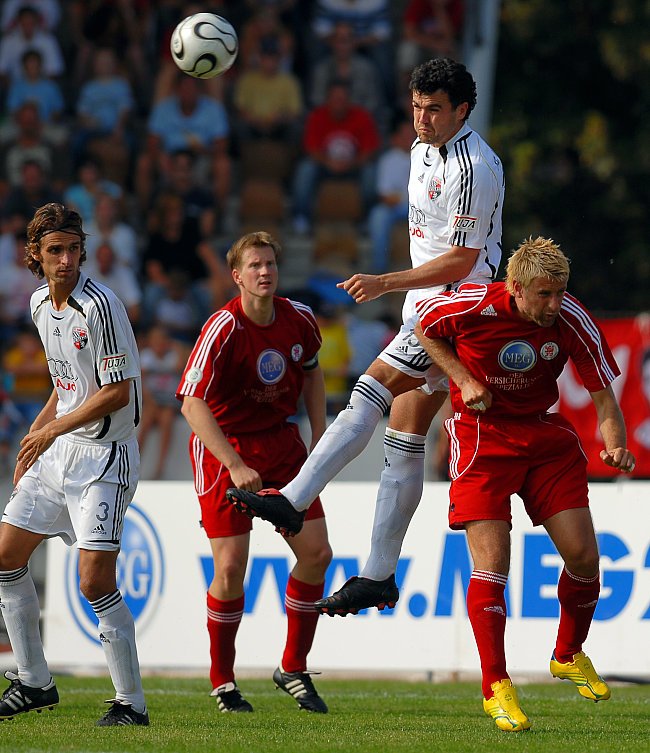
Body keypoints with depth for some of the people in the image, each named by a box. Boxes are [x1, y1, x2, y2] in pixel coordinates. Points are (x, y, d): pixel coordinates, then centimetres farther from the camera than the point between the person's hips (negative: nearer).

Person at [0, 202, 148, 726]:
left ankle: (132, 702, -6)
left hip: (105, 455, -9)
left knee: (96, 582, -15)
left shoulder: (100, 305, -19)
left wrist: (51, 430, -15)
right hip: (57, 449, 9)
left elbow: (117, 392, -19)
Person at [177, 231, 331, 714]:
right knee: (231, 569, -10)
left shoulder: (300, 319, -4)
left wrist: (319, 440, 9)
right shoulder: (223, 331, -22)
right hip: (223, 446, -5)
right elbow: (192, 405, -27)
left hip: (281, 440, 5)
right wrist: (236, 466, -33)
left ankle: (293, 669, 13)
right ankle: (223, 682, 9)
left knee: (316, 553, -2)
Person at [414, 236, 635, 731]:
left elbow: (604, 396, -9)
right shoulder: (472, 305, -20)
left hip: (545, 432, 3)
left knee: (583, 556, -3)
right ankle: (496, 686, -4)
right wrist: (463, 378, -11)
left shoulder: (573, 322, -15)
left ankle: (569, 657, 24)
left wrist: (615, 447, -28)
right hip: (482, 434, -3)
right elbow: (424, 328, 2)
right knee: (491, 561, -13)